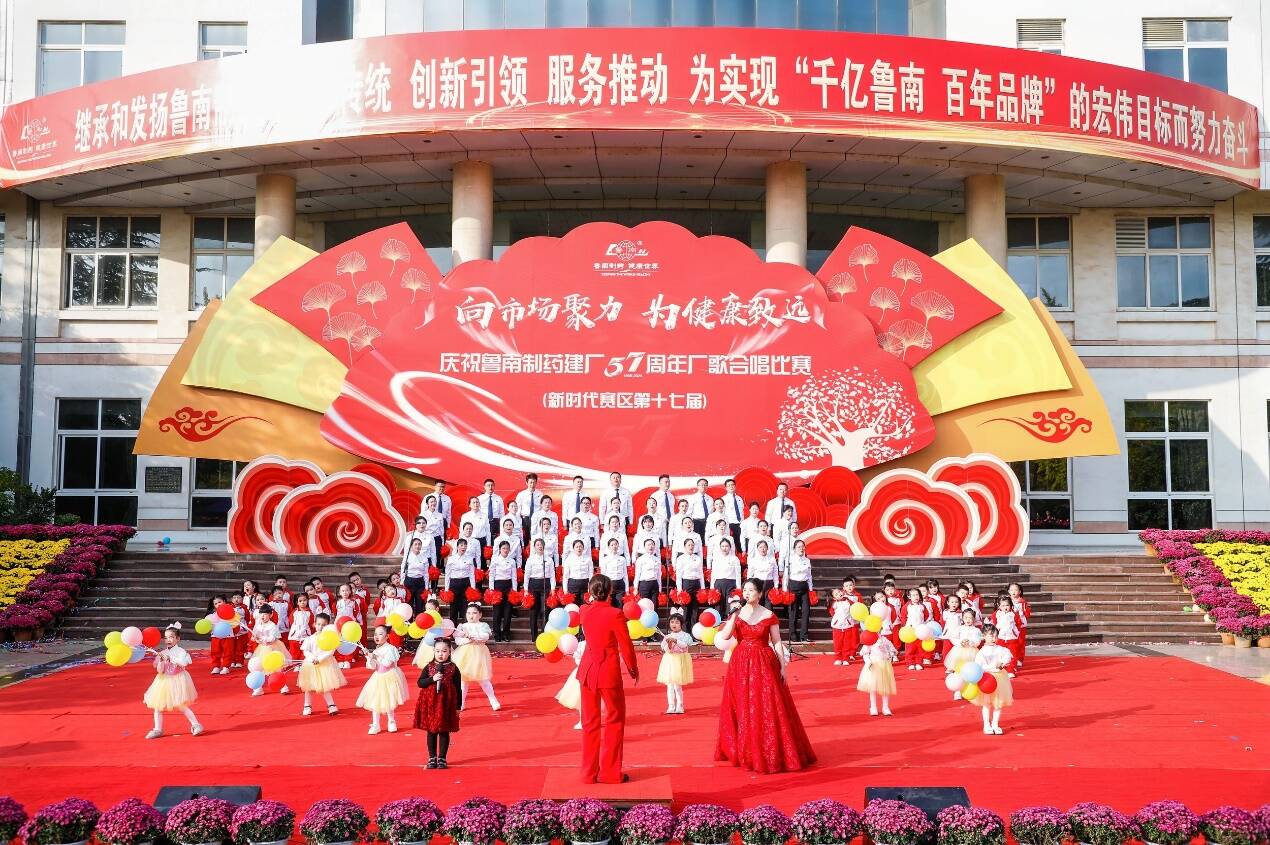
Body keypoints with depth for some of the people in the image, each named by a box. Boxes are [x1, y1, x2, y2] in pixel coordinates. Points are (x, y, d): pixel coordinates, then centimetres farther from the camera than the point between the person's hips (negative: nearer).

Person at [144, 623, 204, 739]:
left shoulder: (180, 651, -9)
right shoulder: (162, 653, 3)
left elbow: (183, 662, -28)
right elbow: (159, 671, -1)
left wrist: (170, 658, -31)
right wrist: (161, 661, -18)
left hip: (177, 681, -5)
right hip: (164, 681, 5)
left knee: (181, 706, -7)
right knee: (158, 706, 5)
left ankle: (196, 724, 3)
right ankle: (158, 730, 17)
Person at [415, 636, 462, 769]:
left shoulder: (453, 668, -2)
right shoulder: (429, 667, 2)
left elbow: (458, 689, 1)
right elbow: (420, 683, -2)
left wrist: (458, 707, 0)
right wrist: (432, 679, -18)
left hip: (447, 704, -1)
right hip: (430, 703, 1)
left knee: (444, 732, 6)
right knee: (431, 731, 9)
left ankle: (442, 758, 17)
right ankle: (432, 758, 20)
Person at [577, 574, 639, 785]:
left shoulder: (584, 611, -1)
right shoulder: (615, 614, -16)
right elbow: (626, 646, -10)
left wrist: (593, 600, 20)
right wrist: (633, 669, 6)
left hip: (587, 671, 5)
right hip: (609, 672, -5)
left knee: (590, 722, 14)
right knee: (614, 721, 10)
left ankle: (589, 773, 18)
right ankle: (610, 772, 13)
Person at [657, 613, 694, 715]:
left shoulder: (685, 635, -1)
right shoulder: (667, 637, 8)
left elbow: (685, 644, -18)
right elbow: (665, 649, 0)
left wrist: (676, 641, -30)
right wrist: (668, 644, -19)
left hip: (680, 661, -4)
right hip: (669, 661, 4)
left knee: (677, 686, -6)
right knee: (670, 686, 4)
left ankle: (679, 707, 5)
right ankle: (671, 707, 10)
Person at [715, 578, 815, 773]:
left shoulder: (769, 616, -2)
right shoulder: (736, 614, 3)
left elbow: (777, 642, -1)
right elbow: (725, 636, -9)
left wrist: (783, 666, -6)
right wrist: (734, 614, -14)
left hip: (764, 664, -2)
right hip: (741, 664, 2)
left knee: (768, 709, -3)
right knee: (743, 709, 6)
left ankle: (770, 752, 7)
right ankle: (744, 751, 18)